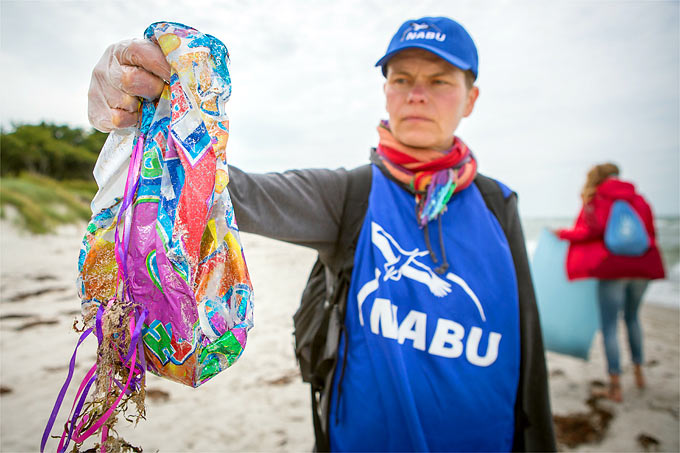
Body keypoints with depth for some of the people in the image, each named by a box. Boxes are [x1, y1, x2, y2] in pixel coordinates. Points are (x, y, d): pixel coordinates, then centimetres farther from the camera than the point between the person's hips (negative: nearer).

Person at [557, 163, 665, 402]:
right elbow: (650, 232, 12)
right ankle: (638, 372, 33)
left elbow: (594, 230, -16)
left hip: (612, 266, -6)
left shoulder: (595, 200, -2)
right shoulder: (638, 199, 13)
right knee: (632, 317, 25)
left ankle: (615, 385, 2)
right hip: (641, 267, 6)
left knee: (610, 325, 1)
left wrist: (566, 234, -3)